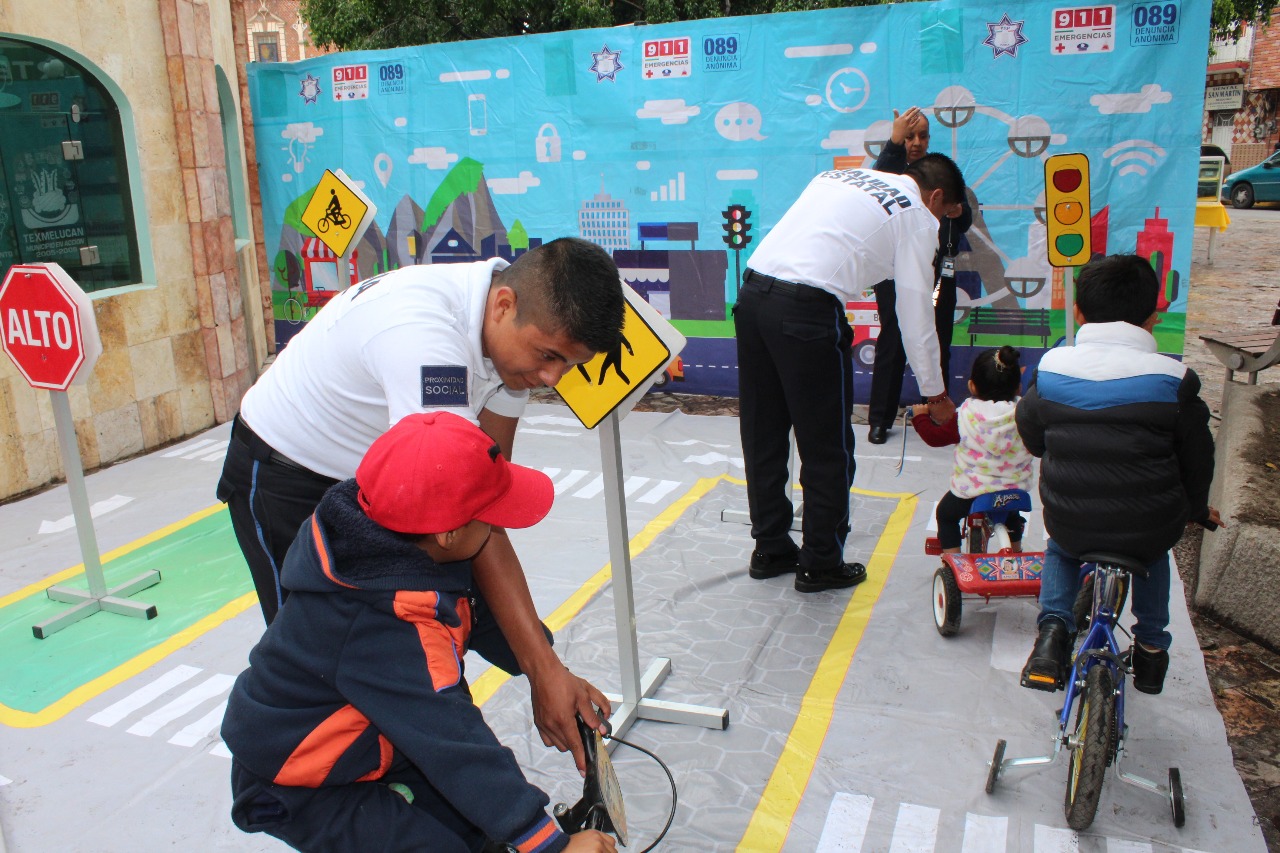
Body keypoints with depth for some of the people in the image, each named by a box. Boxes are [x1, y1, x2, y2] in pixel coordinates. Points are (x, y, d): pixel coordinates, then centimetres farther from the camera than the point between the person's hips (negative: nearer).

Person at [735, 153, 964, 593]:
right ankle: (821, 564, 19)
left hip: (751, 291, 7)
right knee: (827, 448, 8)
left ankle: (770, 549, 29)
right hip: (808, 310, -7)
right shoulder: (916, 217, 8)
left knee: (763, 435, 16)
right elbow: (916, 314, 7)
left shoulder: (839, 176, 27)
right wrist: (935, 393, 16)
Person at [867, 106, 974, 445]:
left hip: (938, 272, 4)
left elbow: (965, 223, 13)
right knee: (892, 344, -1)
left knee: (938, 346, 6)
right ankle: (880, 419, 8)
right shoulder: (891, 168, 3)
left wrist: (958, 209, -9)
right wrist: (894, 140, -29)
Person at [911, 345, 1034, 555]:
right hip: (1015, 490, 4)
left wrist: (920, 417, 14)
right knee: (1011, 512, 38)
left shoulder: (966, 416, -18)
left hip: (970, 492, -3)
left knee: (945, 514, 25)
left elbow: (934, 437, -7)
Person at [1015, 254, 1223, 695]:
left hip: (1068, 525, 0)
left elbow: (1031, 437, 10)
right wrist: (1198, 508, 24)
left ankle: (1053, 628, 14)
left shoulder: (1050, 368, -5)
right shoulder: (1173, 379, -8)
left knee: (1059, 550, 35)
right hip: (1148, 529, 0)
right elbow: (1196, 456, 3)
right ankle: (1151, 644, 39)